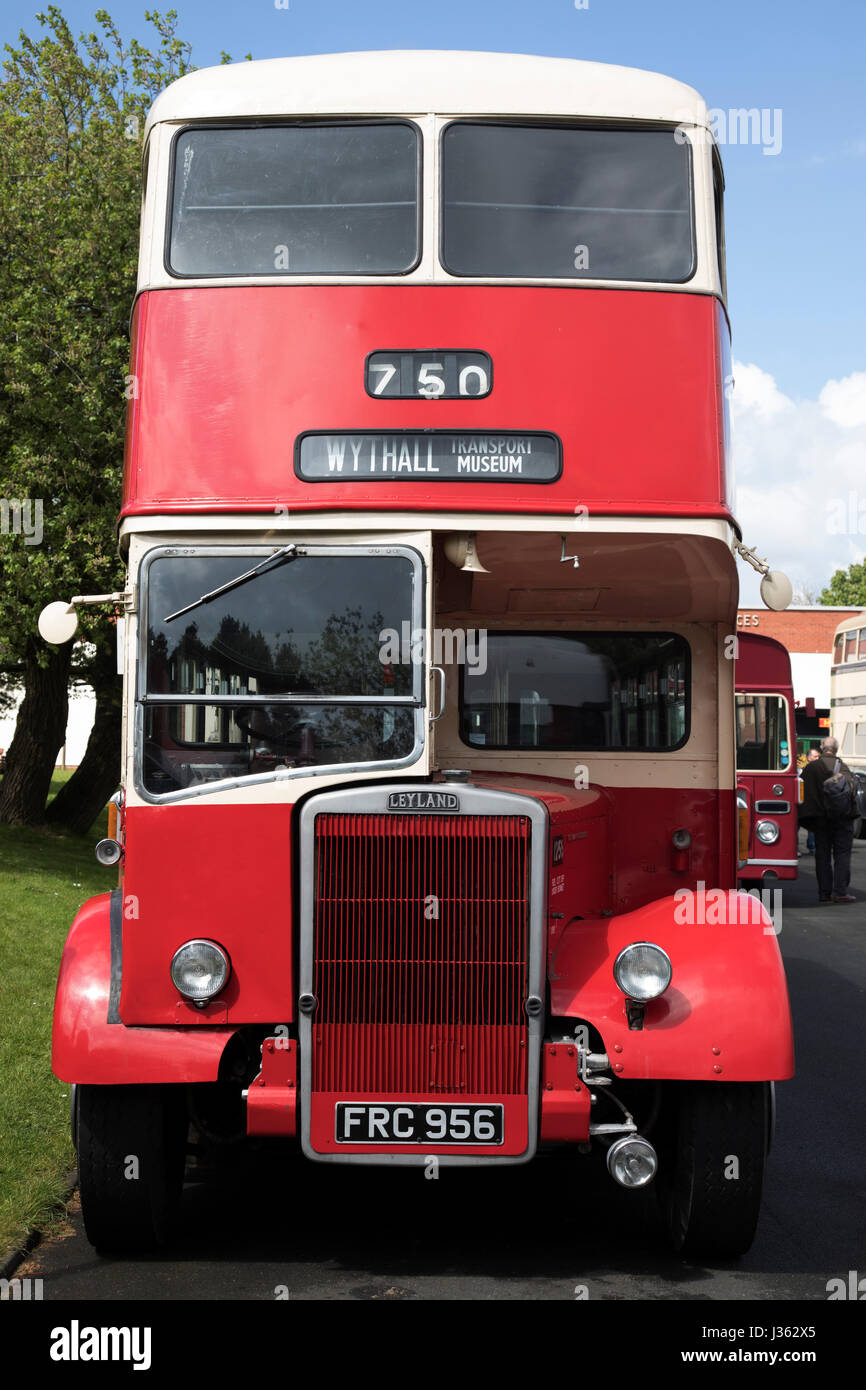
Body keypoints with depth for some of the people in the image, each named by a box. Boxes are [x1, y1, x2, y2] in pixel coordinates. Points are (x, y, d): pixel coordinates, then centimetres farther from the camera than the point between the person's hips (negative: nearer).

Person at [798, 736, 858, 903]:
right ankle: (840, 891, -6)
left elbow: (803, 792, 8)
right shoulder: (840, 766, -7)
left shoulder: (809, 767, 6)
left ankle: (824, 892, 7)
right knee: (842, 853, 0)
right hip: (841, 817, -4)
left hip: (819, 818, 4)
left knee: (822, 854, 9)